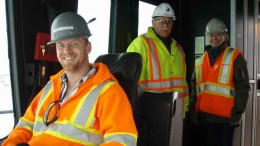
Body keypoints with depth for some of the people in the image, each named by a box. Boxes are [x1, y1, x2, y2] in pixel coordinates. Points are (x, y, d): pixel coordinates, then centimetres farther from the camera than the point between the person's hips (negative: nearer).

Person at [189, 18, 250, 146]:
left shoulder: (235, 57, -3)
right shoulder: (200, 61, 12)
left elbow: (243, 87, -6)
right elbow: (194, 88, 15)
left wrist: (238, 112, -11)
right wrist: (192, 110, 9)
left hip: (226, 117, -4)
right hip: (203, 116, 5)